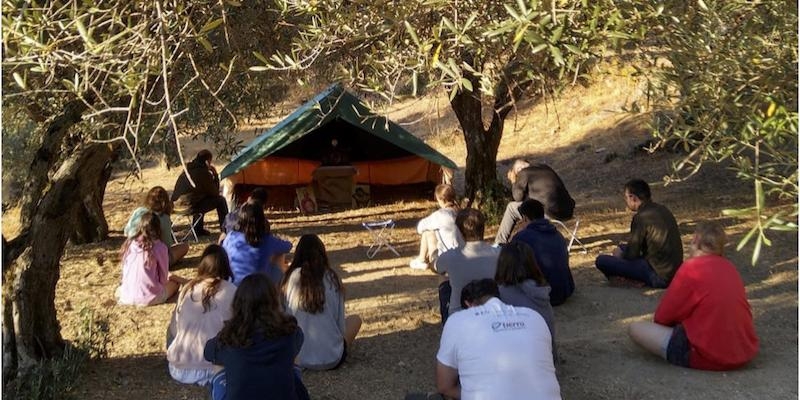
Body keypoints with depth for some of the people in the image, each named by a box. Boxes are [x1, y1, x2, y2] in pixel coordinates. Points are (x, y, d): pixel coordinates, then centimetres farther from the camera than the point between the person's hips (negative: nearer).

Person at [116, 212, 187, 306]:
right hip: (150, 297, -3)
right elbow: (163, 276, -3)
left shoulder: (128, 244, 3)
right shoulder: (159, 246, -10)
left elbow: (124, 271, 11)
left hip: (126, 297, 4)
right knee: (174, 279, 22)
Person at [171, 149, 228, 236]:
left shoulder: (188, 169, 13)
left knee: (201, 197, 36)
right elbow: (215, 193, -1)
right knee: (220, 199, 2)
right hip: (189, 207, -8)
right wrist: (215, 175, 7)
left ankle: (198, 229, 37)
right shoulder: (204, 173, -10)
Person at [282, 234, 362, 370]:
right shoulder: (332, 278, -8)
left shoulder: (291, 278, -8)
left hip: (299, 359, 1)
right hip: (332, 360, -1)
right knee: (355, 319, 24)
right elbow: (340, 321, -3)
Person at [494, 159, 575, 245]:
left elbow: (518, 197, 3)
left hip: (551, 212, -8)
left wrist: (514, 182, 17)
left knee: (511, 207, 9)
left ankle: (499, 244, 14)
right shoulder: (546, 167, 23)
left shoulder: (524, 173, 0)